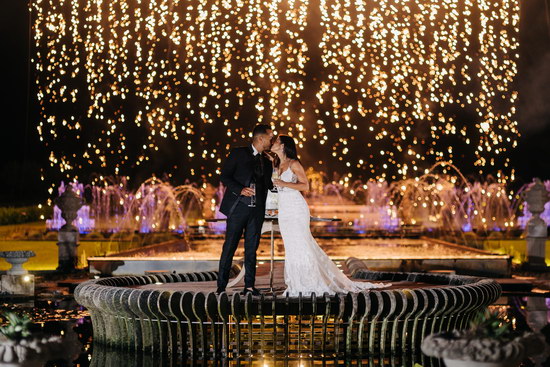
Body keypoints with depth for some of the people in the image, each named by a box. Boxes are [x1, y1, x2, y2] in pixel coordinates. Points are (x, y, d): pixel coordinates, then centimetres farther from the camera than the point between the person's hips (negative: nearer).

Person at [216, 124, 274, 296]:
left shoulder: (266, 162, 17)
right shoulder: (238, 153, 0)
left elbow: (268, 185, 18)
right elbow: (225, 176, -5)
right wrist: (240, 189, -18)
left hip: (257, 210, 5)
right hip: (238, 207, -5)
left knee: (252, 248, 5)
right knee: (229, 247, -2)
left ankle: (249, 285, 9)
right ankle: (221, 286, 3)